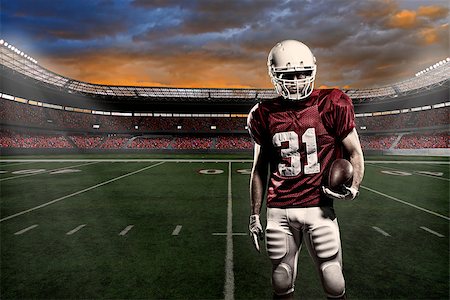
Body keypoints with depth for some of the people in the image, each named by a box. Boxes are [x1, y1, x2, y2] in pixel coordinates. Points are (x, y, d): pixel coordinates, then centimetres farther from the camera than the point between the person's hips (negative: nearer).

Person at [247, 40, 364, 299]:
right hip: (278, 211, 2)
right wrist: (255, 214, 10)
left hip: (319, 208, -1)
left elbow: (355, 153, 7)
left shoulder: (332, 106, -3)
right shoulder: (265, 114, 3)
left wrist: (354, 187, -12)